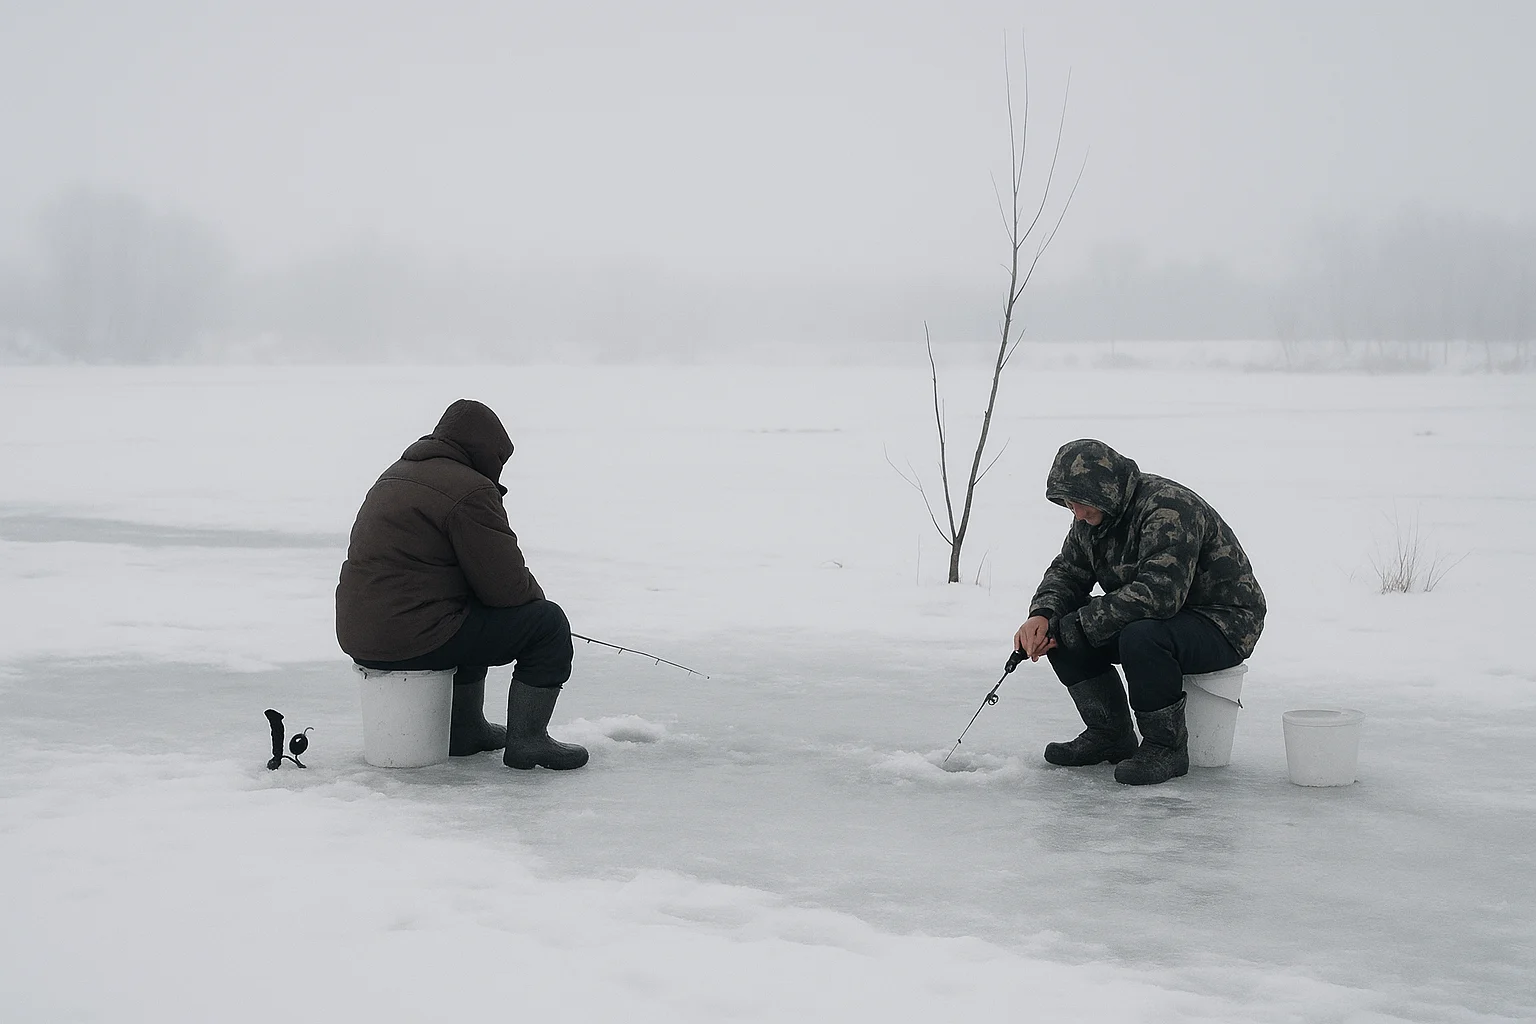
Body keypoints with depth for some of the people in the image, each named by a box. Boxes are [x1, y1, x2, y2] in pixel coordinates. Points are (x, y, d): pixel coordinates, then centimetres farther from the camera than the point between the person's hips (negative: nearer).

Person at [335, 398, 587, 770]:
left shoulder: (396, 475, 18)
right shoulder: (472, 492, -13)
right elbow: (506, 586, -13)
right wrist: (534, 592, 10)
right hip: (413, 640, -10)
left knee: (475, 614, 36)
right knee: (547, 623, 0)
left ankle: (465, 728, 36)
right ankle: (526, 740, 3)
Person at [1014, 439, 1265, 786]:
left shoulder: (1170, 508, -27)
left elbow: (1160, 592, -38)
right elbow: (1066, 572, 7)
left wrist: (1079, 624, -34)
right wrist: (1042, 616, -17)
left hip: (1224, 622, -9)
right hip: (1155, 617, 9)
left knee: (1141, 636, -38)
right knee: (1060, 627, -6)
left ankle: (1167, 747, -18)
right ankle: (1111, 737, 4)